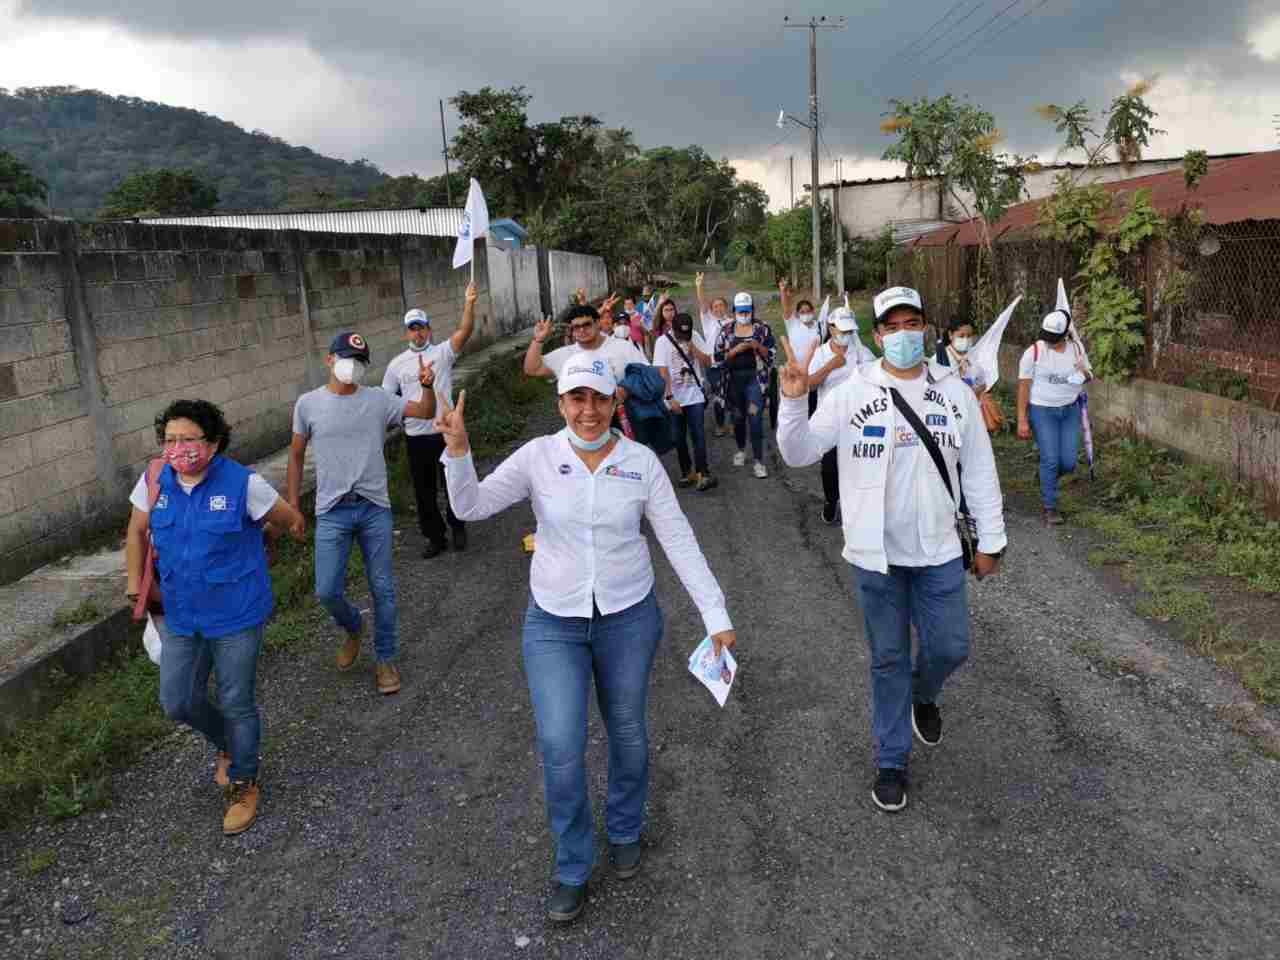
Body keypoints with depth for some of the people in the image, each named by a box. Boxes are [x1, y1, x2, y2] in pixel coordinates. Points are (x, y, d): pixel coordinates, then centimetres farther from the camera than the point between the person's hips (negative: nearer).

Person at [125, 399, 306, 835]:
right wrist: (135, 585, 14)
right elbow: (137, 533, 12)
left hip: (236, 618, -4)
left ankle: (243, 782, 32)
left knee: (237, 705, 8)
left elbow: (293, 521, -5)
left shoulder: (244, 484, -18)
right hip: (181, 618, 5)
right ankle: (227, 745, 44)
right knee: (178, 704, 12)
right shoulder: (154, 483, -4)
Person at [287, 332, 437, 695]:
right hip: (332, 512, 0)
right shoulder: (308, 403, -1)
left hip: (375, 508, 0)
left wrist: (427, 386, -24)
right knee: (327, 591, -2)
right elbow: (296, 455, 8)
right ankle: (353, 628, 31)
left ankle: (385, 658, 23)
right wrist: (292, 505, 6)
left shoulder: (378, 400, 0)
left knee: (382, 588, 7)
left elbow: (426, 412, -3)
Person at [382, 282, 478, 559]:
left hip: (446, 432, -2)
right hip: (416, 437, 2)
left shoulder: (443, 352, -1)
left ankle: (457, 527, 31)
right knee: (424, 490, 10)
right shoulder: (397, 364, 6)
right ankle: (435, 537, 24)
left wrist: (469, 304, -31)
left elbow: (465, 331, -17)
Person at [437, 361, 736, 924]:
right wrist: (457, 451, -31)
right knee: (561, 749, -4)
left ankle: (625, 832, 44)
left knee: (628, 734, 16)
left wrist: (716, 616, -10)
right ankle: (572, 868, 20)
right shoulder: (538, 457, -8)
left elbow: (679, 541, -7)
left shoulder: (641, 462, -8)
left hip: (628, 618, 1)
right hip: (553, 623, 0)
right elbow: (471, 506, -13)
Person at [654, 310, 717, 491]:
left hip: (695, 396, 1)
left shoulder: (695, 337, 1)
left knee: (698, 435, -8)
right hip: (674, 398, -1)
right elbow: (662, 373, -12)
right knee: (679, 437, 7)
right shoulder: (663, 342, -8)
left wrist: (692, 347, -12)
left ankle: (702, 473, -10)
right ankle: (687, 472, 19)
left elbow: (707, 361, 2)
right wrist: (670, 398, -17)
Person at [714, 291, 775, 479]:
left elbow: (771, 355, 0)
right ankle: (741, 450, 37)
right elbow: (719, 357, 0)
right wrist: (736, 349, -14)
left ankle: (759, 460, -5)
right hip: (734, 379, 3)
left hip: (755, 378, -2)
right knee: (738, 417, 14)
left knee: (755, 418, -10)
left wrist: (757, 346, -17)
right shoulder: (727, 330, 4)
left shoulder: (762, 328, 0)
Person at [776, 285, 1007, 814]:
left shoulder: (955, 392, 0)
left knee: (950, 647, 8)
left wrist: (991, 540, 5)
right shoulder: (851, 392, -7)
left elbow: (979, 470, 5)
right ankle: (891, 760, 27)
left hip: (938, 551, 2)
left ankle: (922, 695, 45)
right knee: (889, 659, 10)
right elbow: (798, 453, -11)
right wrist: (793, 400, -27)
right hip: (876, 552, -2)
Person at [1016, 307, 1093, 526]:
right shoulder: (1033, 352, -11)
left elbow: (1089, 377, 14)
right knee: (1050, 460, -7)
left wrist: (1085, 373, -12)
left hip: (1070, 410, 4)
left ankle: (1046, 478, 34)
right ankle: (1049, 508, 8)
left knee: (1069, 462, 0)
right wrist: (1022, 420, -11)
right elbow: (1024, 386, -9)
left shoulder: (1077, 348, 1)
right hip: (1042, 411, -4)